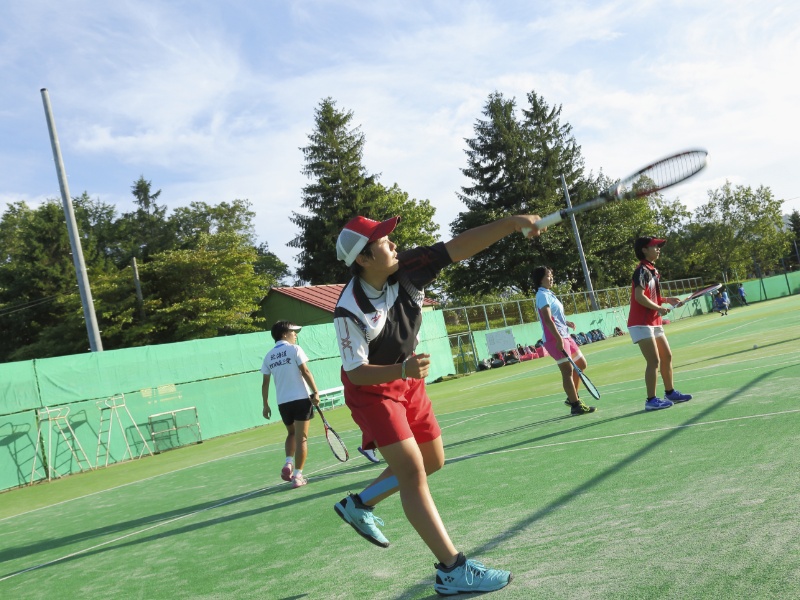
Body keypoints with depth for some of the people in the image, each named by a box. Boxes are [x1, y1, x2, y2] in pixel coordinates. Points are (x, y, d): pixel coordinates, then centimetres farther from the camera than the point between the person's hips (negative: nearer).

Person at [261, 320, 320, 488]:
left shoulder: (269, 356, 9)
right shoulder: (294, 349, -4)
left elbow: (265, 383, 9)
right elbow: (305, 371, -11)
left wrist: (266, 404, 16)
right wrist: (316, 392, -8)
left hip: (283, 402, 5)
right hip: (301, 399, -5)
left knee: (291, 434, 24)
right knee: (301, 438, 1)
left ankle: (288, 464, 5)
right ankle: (297, 476, 1)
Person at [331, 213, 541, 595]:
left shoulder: (407, 268, -17)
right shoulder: (349, 310, -28)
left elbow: (459, 247, -20)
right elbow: (356, 372, -26)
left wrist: (511, 223, -30)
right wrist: (403, 370, -43)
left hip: (408, 380, 7)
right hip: (371, 389, -7)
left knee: (433, 461, 17)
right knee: (412, 471, -13)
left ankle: (358, 505, 31)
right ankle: (452, 570, -7)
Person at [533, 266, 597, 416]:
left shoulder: (548, 294, 19)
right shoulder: (542, 295, -10)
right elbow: (547, 319, -20)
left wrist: (566, 323, 9)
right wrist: (559, 339, -26)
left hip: (564, 336, 10)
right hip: (555, 339, -10)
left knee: (581, 364, 17)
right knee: (568, 371, -9)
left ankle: (572, 398, 24)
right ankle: (576, 406, -6)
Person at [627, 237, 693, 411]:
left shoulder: (652, 271, 16)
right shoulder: (642, 270, -13)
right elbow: (639, 296, -24)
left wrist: (667, 300, 7)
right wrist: (659, 308, -19)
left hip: (654, 323, 10)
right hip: (641, 324, -10)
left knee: (667, 356, 15)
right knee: (654, 361, -10)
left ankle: (670, 392, 27)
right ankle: (651, 400, -5)